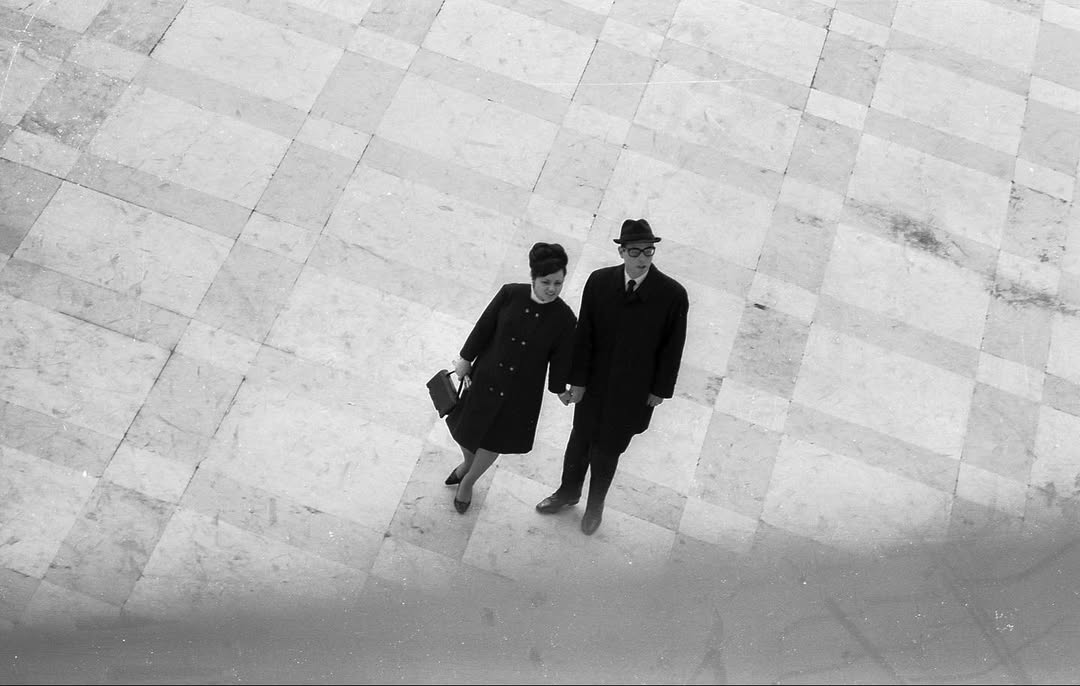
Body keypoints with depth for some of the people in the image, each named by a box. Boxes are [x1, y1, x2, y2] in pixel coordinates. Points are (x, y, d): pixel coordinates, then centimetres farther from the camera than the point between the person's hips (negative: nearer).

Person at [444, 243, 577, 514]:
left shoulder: (564, 319, -18)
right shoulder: (510, 294, -16)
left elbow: (560, 358, -6)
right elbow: (484, 327, -5)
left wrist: (560, 389, 1)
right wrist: (465, 358, 1)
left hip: (522, 391, -1)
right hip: (486, 376, 1)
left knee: (494, 440, 16)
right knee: (464, 429, 17)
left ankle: (468, 481, 45)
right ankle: (468, 462, 54)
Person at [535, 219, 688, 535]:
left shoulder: (672, 294, -17)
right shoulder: (599, 281, -12)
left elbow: (673, 347, -8)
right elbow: (584, 334, -6)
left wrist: (660, 389, -4)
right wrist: (578, 379, -5)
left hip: (632, 392, -2)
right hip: (594, 383, 2)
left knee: (607, 450, 14)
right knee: (580, 439, 21)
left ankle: (595, 504, 41)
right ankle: (569, 491, 47)